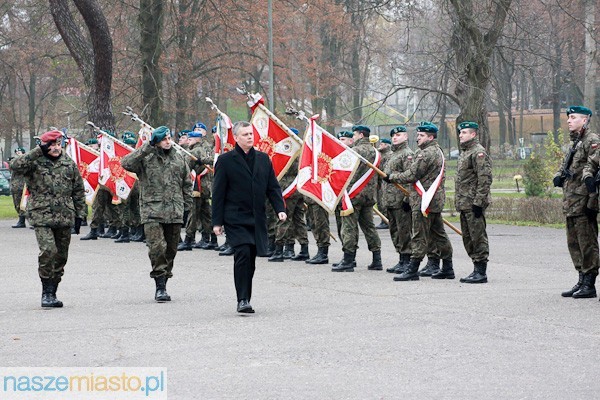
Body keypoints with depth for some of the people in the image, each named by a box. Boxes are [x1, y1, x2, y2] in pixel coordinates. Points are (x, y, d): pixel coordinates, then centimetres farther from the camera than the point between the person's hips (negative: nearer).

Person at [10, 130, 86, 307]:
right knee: (47, 251, -21)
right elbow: (15, 166, -21)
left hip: (65, 218, 4)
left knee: (61, 256, 8)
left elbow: (79, 191, 16)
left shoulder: (69, 164, 10)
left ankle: (52, 293, 20)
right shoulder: (35, 162, -1)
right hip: (42, 217, -4)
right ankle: (47, 291, -9)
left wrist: (79, 215, 12)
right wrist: (38, 151, -20)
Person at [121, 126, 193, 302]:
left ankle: (163, 283, 21)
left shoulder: (179, 159, 13)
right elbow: (125, 163, -16)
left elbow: (187, 184, 20)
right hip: (152, 212, -4)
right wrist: (146, 148, -17)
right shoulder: (146, 159, 1)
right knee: (157, 248, -15)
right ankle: (160, 286, -12)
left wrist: (186, 206, 13)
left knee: (171, 249, 9)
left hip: (174, 214, 4)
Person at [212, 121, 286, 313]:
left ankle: (245, 299, 16)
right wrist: (217, 221, -5)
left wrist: (280, 208, -1)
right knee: (243, 254, -19)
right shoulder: (225, 160, -2)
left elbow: (272, 187, 14)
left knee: (250, 260, 7)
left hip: (257, 219, 5)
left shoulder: (263, 158, 12)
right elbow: (218, 193, -2)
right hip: (236, 219, -5)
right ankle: (242, 300, -15)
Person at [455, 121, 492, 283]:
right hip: (464, 203, 10)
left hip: (474, 204, -10)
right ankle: (476, 270, 18)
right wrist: (458, 201, 21)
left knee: (478, 237, -6)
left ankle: (481, 273, -4)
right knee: (468, 238, 12)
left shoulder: (478, 152, -12)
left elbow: (485, 179, -19)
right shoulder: (464, 152, 19)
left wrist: (478, 202, -22)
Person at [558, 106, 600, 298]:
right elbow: (566, 166, 24)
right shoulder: (575, 143, 21)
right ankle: (582, 281, 21)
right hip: (570, 203, 10)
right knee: (574, 244, 14)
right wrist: (559, 176, 5)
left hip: (583, 202, -10)